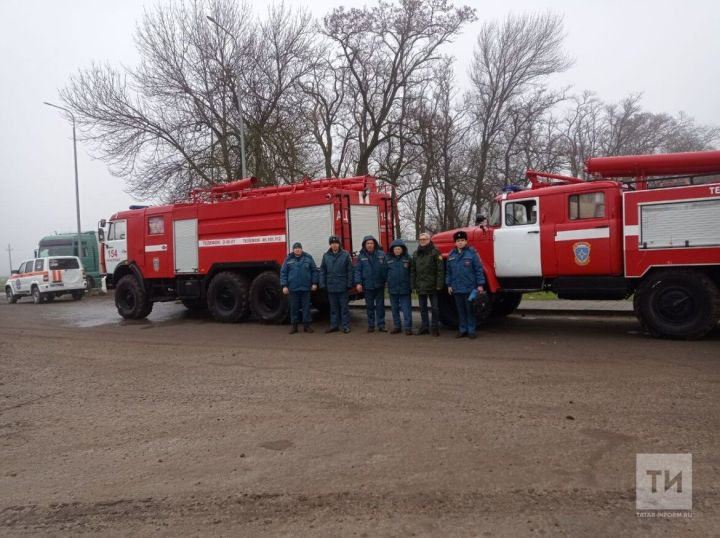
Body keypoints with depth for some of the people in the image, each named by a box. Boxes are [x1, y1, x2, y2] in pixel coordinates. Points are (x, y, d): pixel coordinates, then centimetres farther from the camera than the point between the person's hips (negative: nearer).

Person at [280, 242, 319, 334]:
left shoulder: (308, 258, 3)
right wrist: (284, 285, -4)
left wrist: (314, 283, -1)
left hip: (305, 287, 0)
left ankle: (306, 325, 14)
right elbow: (283, 273, 2)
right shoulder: (288, 259, 3)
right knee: (294, 307, 6)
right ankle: (294, 326, 15)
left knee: (306, 306, 5)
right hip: (293, 288, 0)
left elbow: (314, 271, 4)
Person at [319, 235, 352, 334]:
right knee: (333, 308, 11)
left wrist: (349, 284, -7)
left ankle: (346, 326, 11)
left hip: (342, 287, -3)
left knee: (344, 307, 4)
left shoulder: (345, 255, -2)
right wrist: (322, 284, 1)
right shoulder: (326, 256, 6)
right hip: (331, 287, 3)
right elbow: (322, 271, 6)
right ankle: (334, 326, 18)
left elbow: (350, 270, -3)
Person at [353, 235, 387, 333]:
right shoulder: (361, 256, 0)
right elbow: (357, 270, -3)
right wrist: (358, 283, -11)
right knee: (369, 306, 9)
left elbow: (386, 268, -1)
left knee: (380, 305, 6)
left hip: (379, 285, 0)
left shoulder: (381, 254, -2)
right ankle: (371, 325, 19)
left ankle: (381, 325, 13)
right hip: (367, 285, 1)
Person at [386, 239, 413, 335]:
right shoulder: (388, 259, 4)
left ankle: (407, 327, 2)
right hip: (392, 288, 3)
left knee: (406, 309, -3)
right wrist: (385, 282, 3)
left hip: (404, 288, -3)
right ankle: (397, 326, 21)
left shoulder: (407, 258, -1)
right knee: (395, 309, 11)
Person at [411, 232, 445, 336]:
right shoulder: (416, 254, 12)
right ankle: (424, 327, 21)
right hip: (420, 286, 5)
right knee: (423, 308, 12)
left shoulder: (435, 252, -4)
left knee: (434, 307, 3)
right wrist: (413, 284, 7)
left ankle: (435, 328, 11)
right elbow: (413, 270, 13)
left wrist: (439, 284, -15)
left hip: (432, 286, -5)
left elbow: (440, 269, -9)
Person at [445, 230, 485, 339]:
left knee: (470, 310, 4)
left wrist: (480, 284, -10)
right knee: (461, 310, 11)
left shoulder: (472, 253, -5)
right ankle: (462, 330, 19)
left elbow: (479, 269, -6)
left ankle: (471, 331, 12)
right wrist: (449, 285, 9)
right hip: (457, 289, 4)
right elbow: (448, 272, 13)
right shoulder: (451, 255, 9)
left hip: (470, 288, -4)